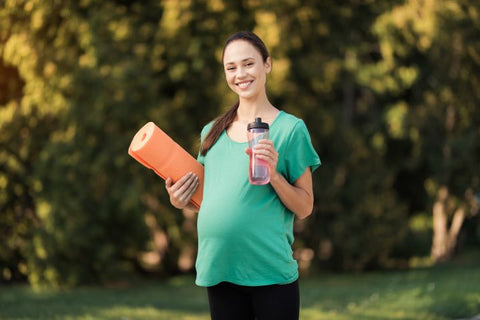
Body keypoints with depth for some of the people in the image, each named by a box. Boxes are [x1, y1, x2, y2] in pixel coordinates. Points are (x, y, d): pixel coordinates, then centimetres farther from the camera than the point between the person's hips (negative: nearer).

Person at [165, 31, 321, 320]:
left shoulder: (290, 128, 0)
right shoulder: (212, 132, 13)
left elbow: (304, 208, 0)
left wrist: (273, 174, -16)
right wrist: (183, 201, 4)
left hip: (270, 271, -4)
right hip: (219, 270, 4)